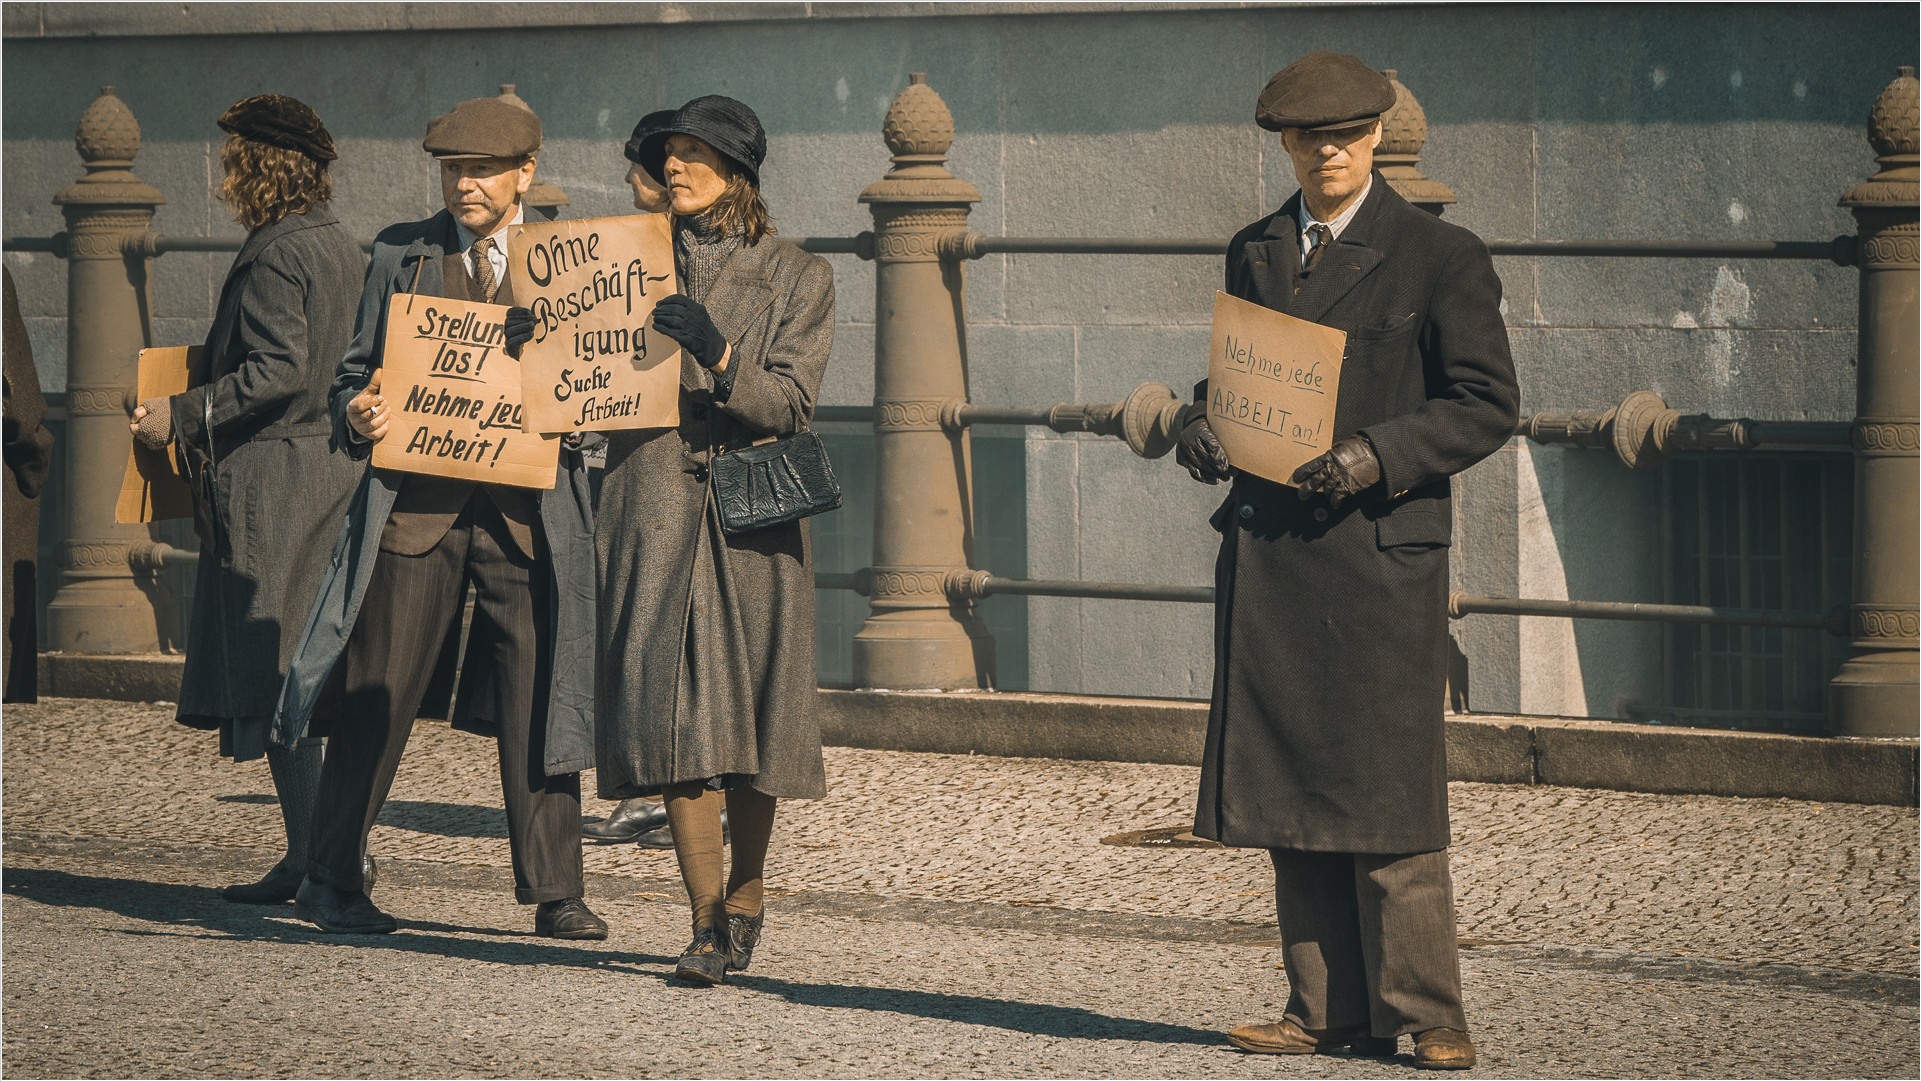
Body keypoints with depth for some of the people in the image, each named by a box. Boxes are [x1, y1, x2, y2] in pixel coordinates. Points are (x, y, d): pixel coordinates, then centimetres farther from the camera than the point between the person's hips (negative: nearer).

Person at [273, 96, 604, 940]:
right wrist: (357, 417, -9)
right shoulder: (402, 253, 11)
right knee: (377, 697, 2)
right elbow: (356, 371, 13)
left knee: (538, 700, -1)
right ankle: (330, 880, 11)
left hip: (529, 511, 0)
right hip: (414, 500, 0)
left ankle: (553, 894, 3)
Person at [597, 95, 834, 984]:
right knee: (676, 709, -9)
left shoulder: (797, 278, 7)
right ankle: (707, 921, -8)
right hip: (656, 506, 1)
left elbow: (788, 403, -5)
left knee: (752, 708, 2)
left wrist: (718, 357, -21)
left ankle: (745, 897, 22)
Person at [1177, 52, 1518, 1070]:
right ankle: (1325, 1010, 10)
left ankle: (1424, 1013, -2)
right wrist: (1203, 420, 2)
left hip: (1380, 547, -5)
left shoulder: (1440, 257, -2)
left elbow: (1486, 404, -3)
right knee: (1291, 792, 5)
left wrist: (1379, 454, -17)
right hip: (1266, 549, 5)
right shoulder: (1254, 252, 15)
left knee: (1387, 790, -7)